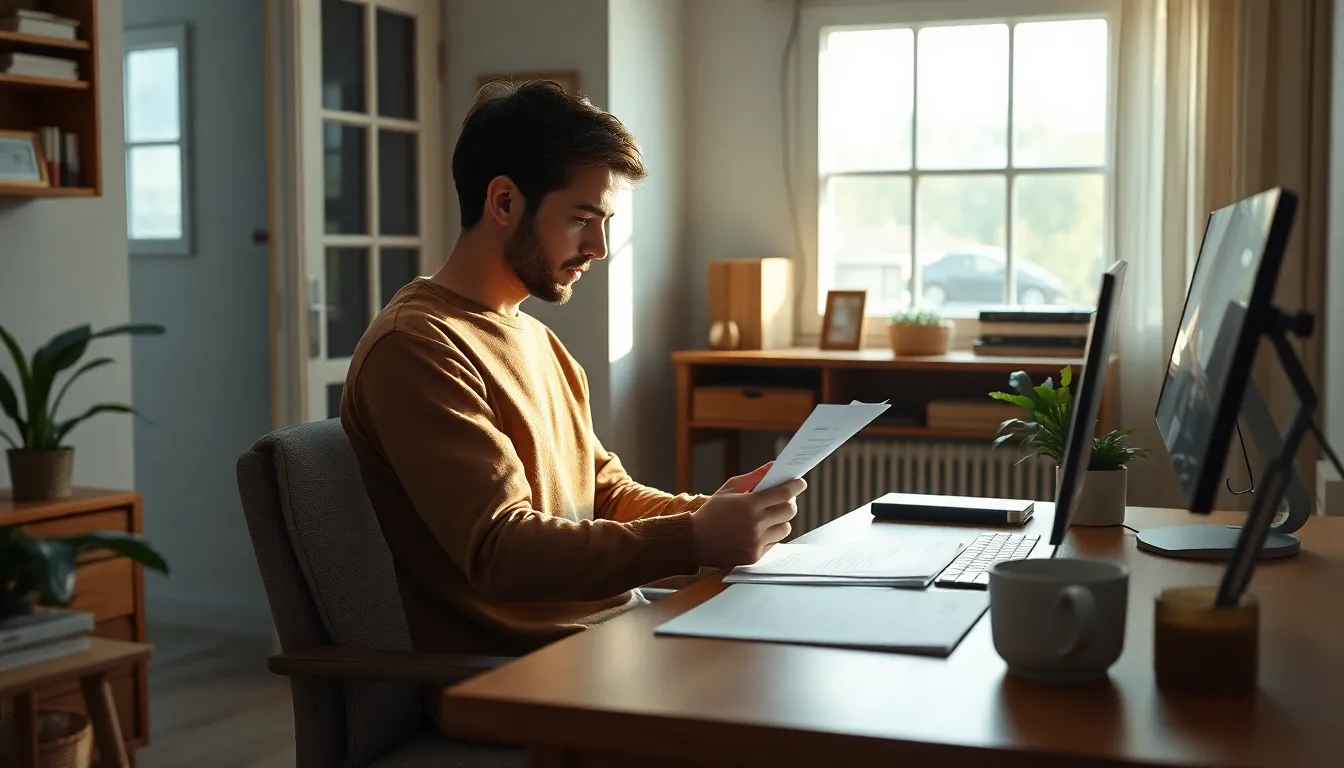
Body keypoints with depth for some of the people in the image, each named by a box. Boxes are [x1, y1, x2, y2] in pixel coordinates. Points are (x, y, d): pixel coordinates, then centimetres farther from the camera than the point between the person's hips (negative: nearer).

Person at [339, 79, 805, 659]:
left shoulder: (538, 340, 18)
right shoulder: (413, 349, -14)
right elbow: (501, 553, -21)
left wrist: (709, 513, -1)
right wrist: (693, 541, -28)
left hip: (618, 629, 9)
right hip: (514, 669, -9)